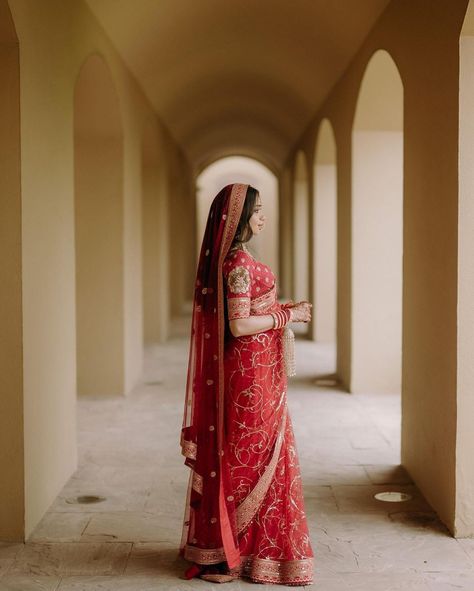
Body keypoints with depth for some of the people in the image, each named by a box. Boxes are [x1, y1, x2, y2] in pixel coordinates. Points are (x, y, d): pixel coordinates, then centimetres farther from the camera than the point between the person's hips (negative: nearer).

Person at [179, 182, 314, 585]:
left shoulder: (234, 258, 12)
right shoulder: (239, 263, -19)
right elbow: (239, 326, -23)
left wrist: (285, 309, 10)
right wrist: (287, 315, -14)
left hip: (250, 372, 10)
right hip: (251, 374, -10)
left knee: (241, 458, 16)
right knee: (254, 459, -1)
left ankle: (219, 544, 27)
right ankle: (237, 551, 9)